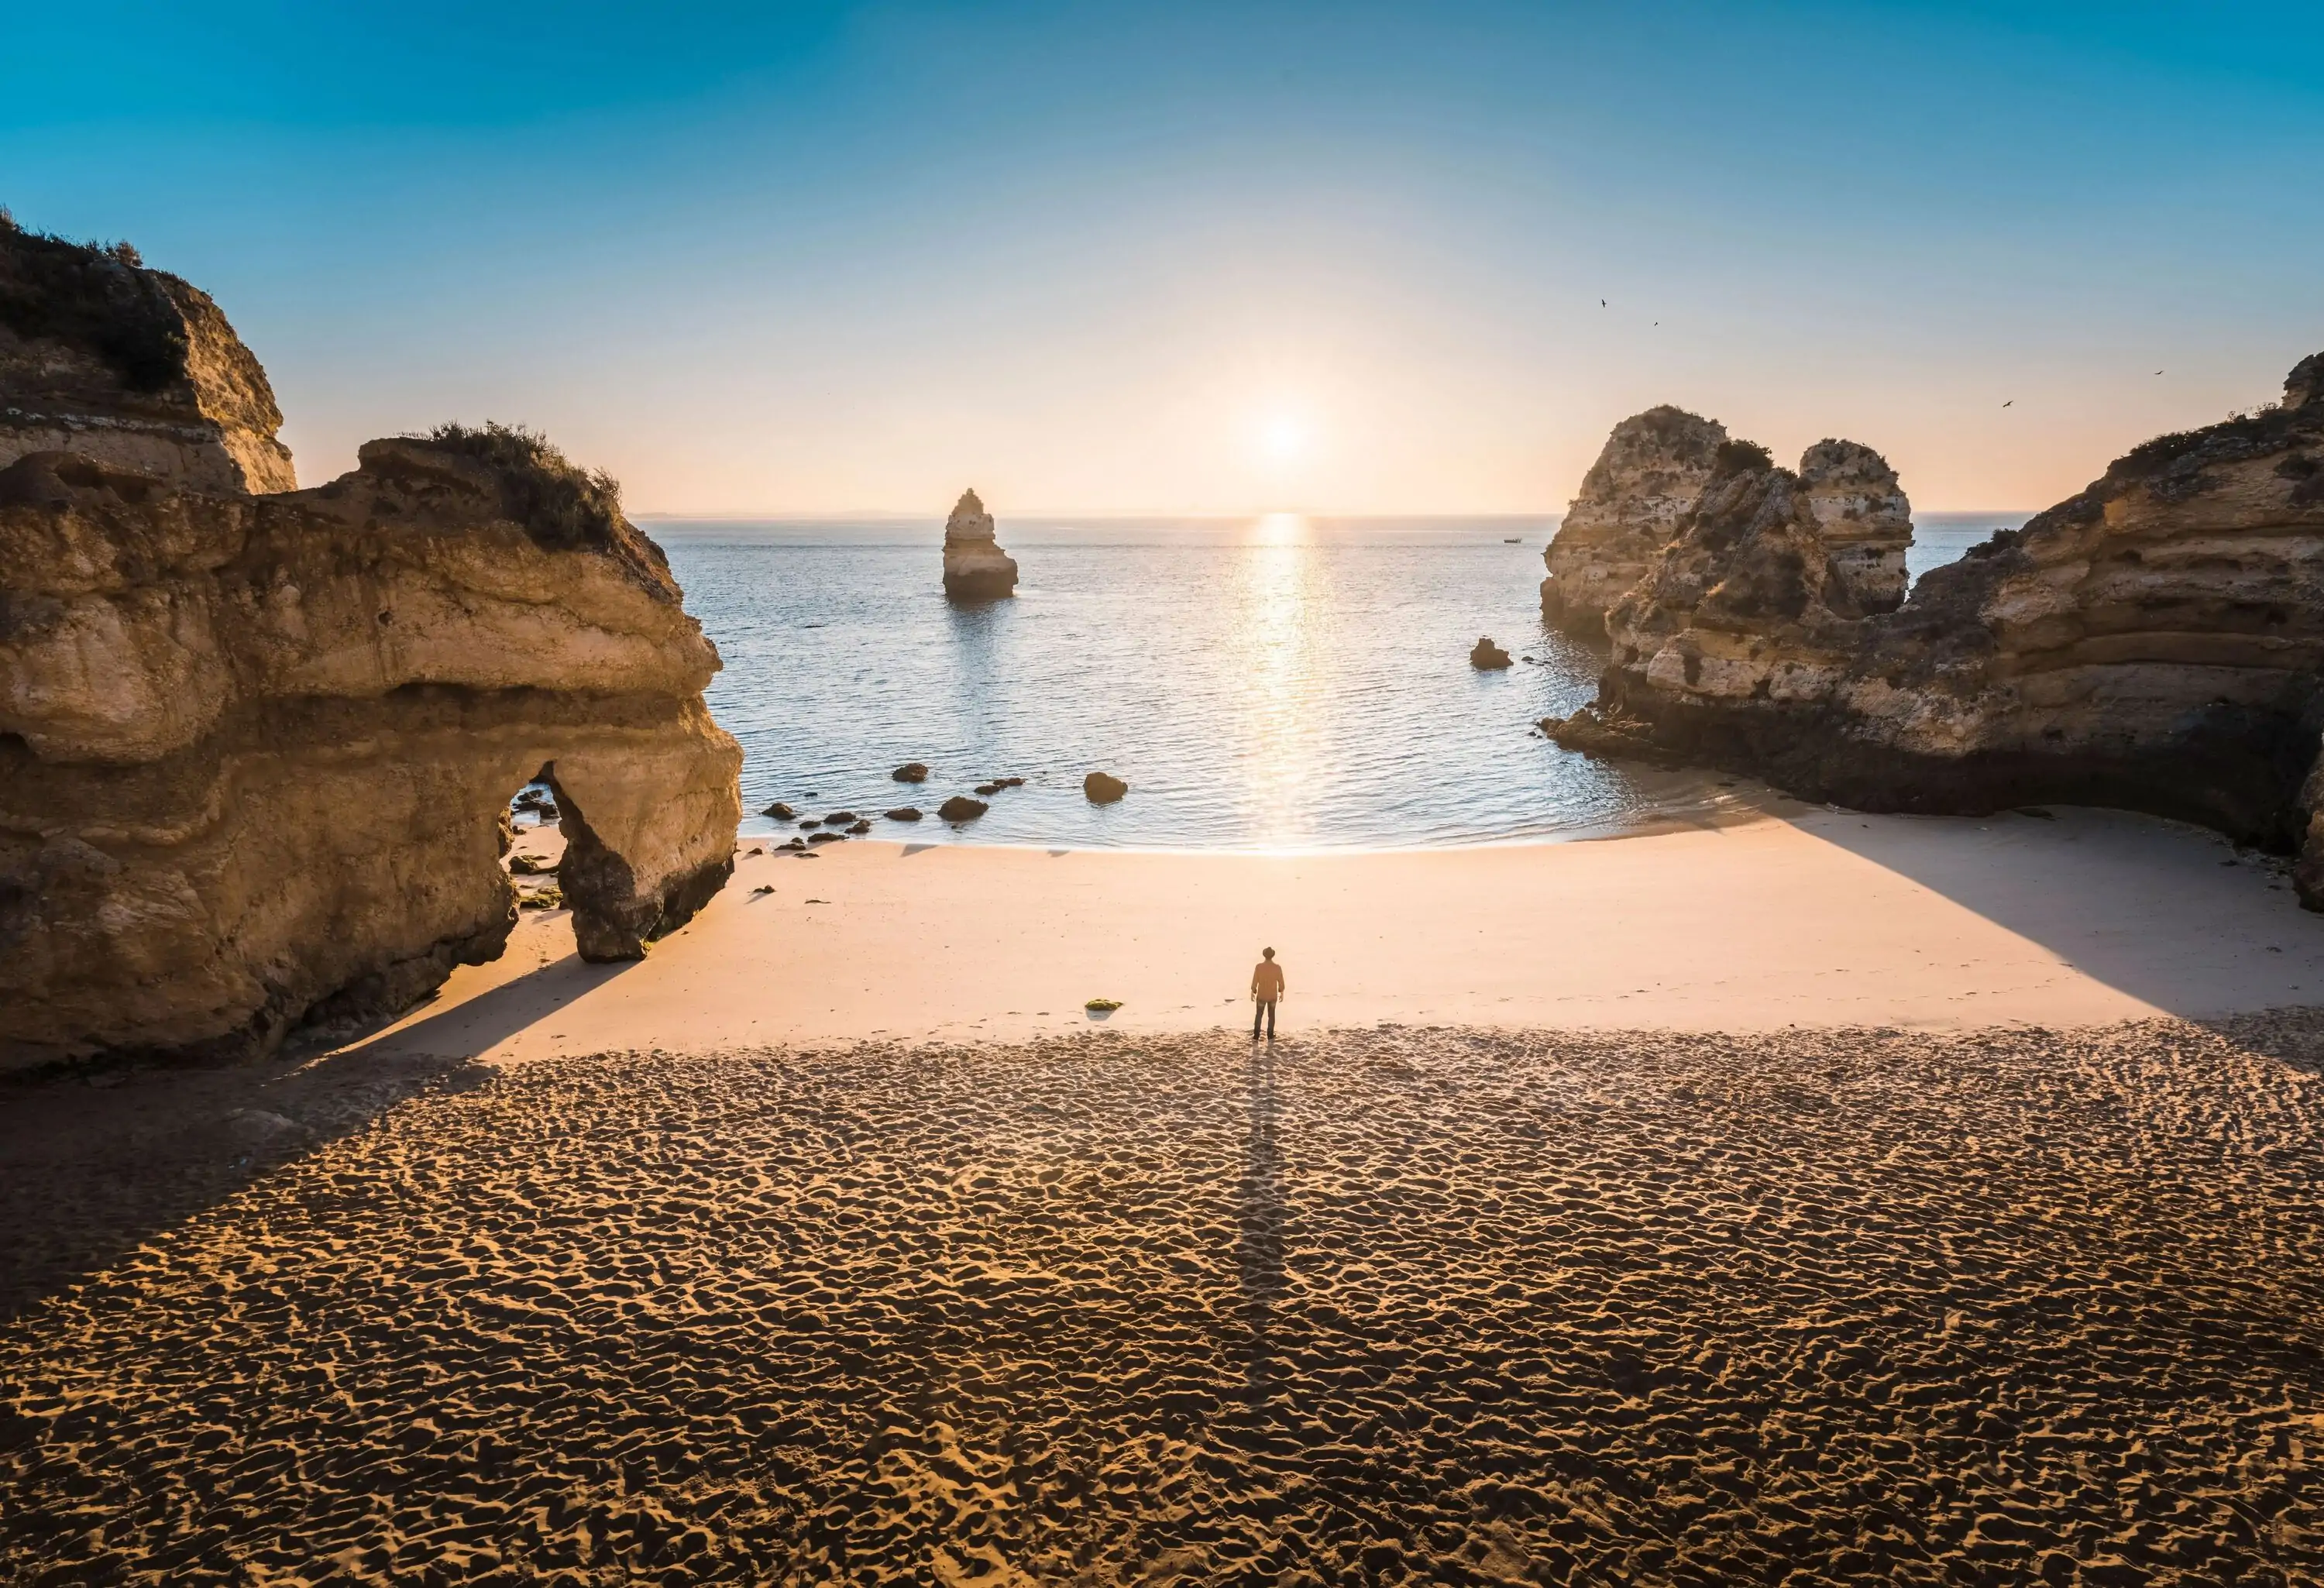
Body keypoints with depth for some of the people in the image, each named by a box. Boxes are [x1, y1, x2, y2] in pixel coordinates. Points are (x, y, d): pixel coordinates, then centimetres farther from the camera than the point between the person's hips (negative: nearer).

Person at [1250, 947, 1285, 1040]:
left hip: (1261, 995, -1)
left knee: (1259, 1015, 17)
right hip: (1273, 995, 1)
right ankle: (1270, 1036, 27)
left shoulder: (1259, 966, -19)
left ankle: (1256, 1037, 20)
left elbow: (1255, 981, -12)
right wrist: (1282, 993, 11)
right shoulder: (1278, 967, -16)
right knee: (1271, 1015, 21)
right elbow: (1281, 982, -5)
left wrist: (1252, 992, 2)